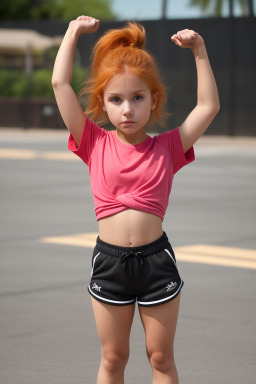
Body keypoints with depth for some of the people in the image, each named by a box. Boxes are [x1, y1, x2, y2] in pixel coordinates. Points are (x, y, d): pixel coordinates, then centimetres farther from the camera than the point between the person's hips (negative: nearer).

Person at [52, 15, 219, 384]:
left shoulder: (167, 147, 1)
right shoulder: (95, 144, 0)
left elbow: (209, 106, 1)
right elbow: (60, 82, -3)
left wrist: (199, 51, -1)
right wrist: (74, 31, 5)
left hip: (157, 260, 0)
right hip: (109, 260, 0)